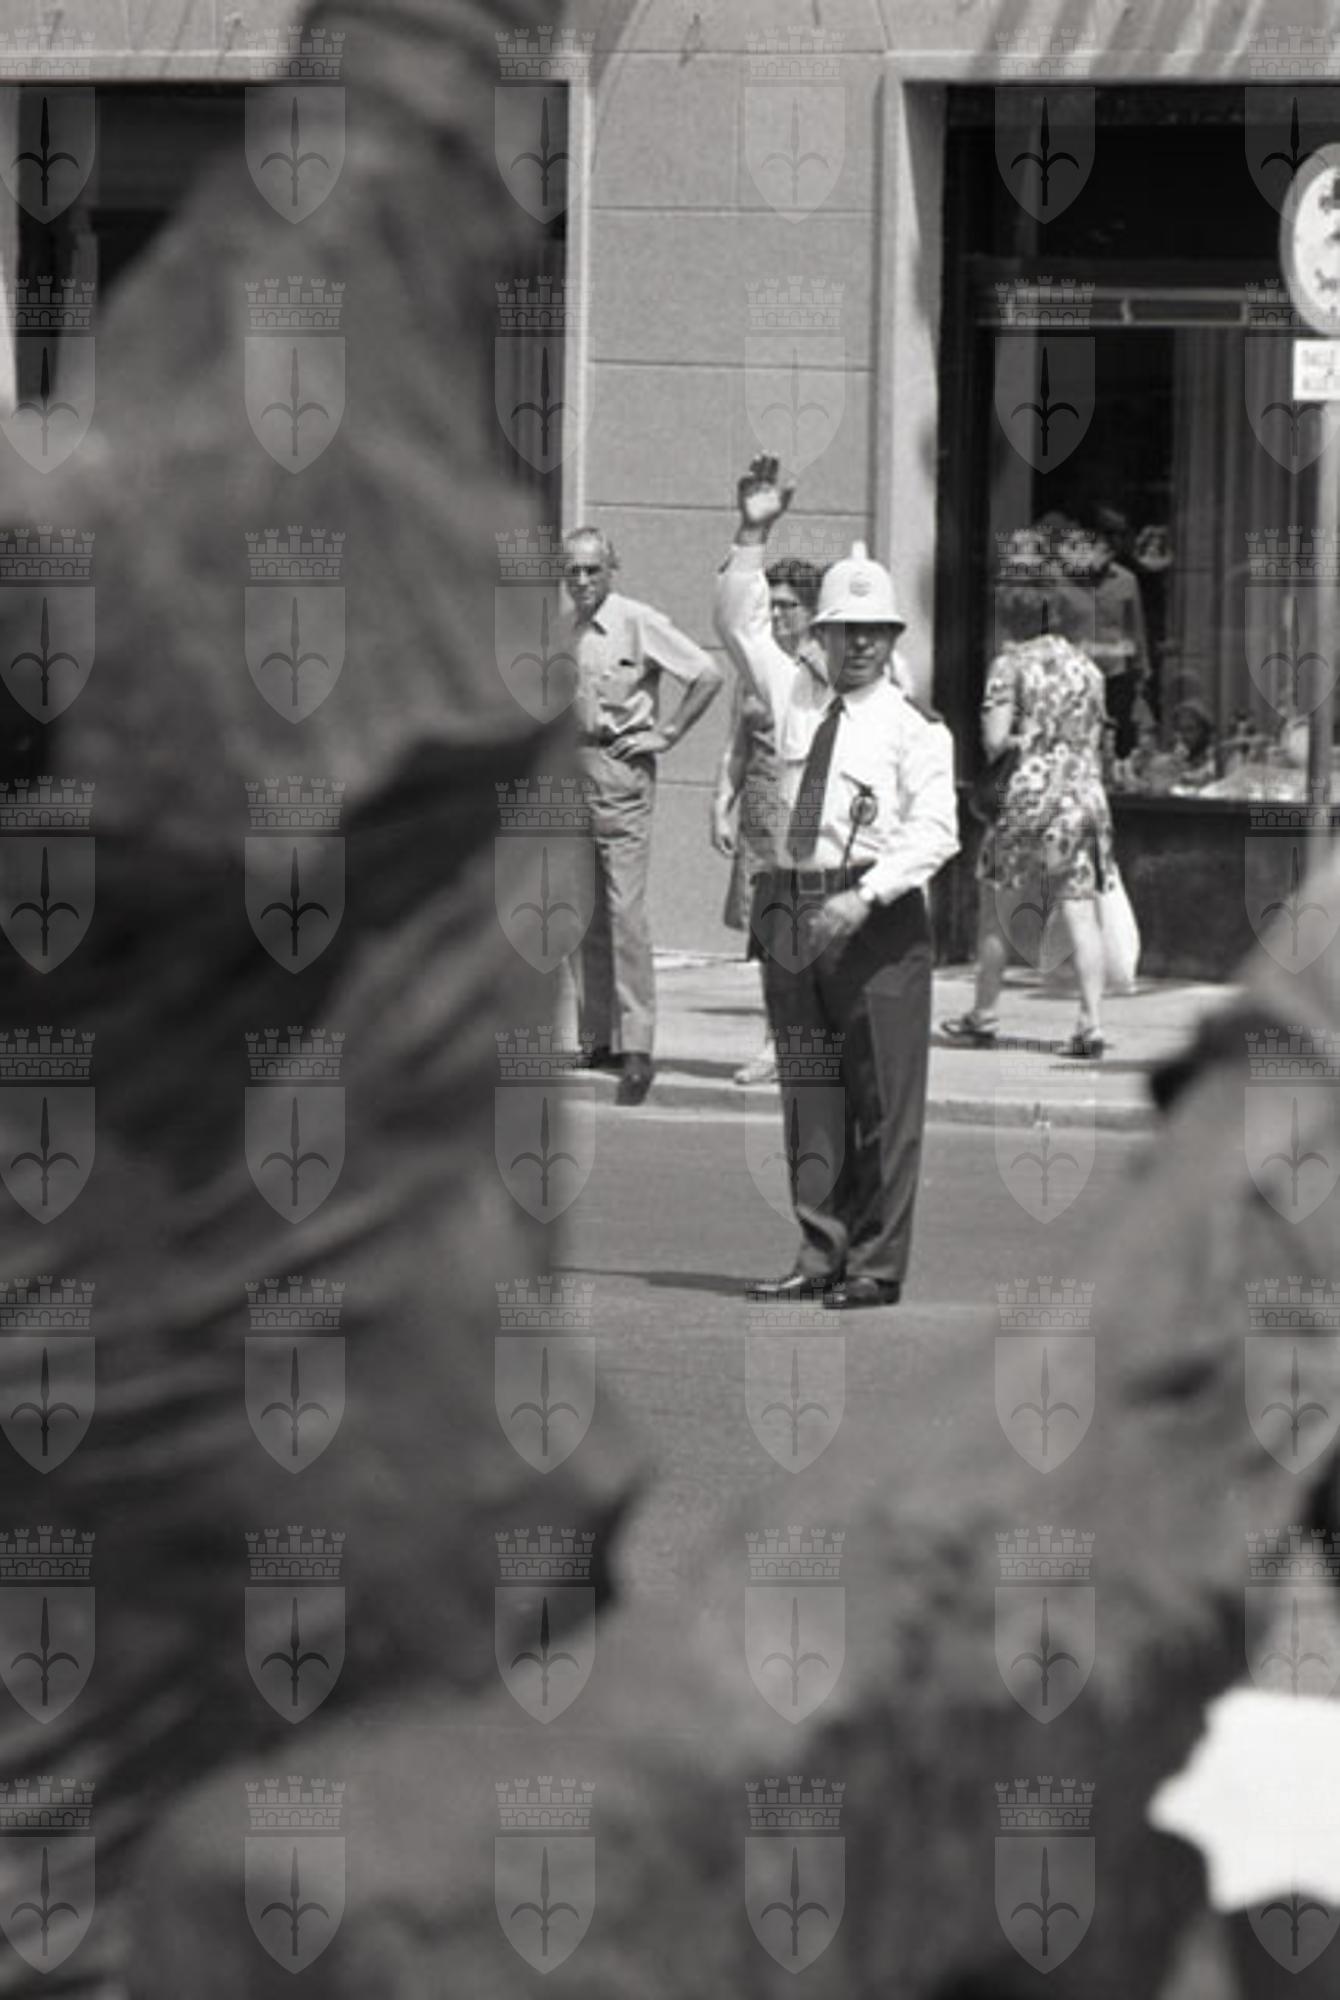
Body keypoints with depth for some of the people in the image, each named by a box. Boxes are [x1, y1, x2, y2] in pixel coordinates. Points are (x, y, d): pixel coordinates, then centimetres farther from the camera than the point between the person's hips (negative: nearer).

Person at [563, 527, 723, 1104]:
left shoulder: (639, 623, -8)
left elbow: (707, 675, -10)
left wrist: (667, 734, -9)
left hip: (620, 770, -7)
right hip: (571, 770, 7)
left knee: (624, 908, -13)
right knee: (585, 911, 8)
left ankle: (636, 1045, -15)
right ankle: (598, 1038, 14)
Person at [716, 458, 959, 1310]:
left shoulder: (916, 729, -1)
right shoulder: (796, 700, 16)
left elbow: (934, 830, -11)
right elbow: (741, 624, 24)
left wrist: (864, 896, -22)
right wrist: (753, 537, 14)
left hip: (879, 914, -5)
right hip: (792, 907, 5)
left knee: (884, 1097, -5)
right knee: (810, 1096, 7)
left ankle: (875, 1267, -1)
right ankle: (820, 1255, 12)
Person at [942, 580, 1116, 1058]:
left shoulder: (1012, 664, -3)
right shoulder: (1087, 668, 12)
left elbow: (995, 739, -9)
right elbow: (1093, 741, 16)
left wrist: (1011, 744, 11)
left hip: (1028, 792, -4)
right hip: (1085, 796, 4)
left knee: (998, 908, 10)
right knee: (1080, 911, -1)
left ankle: (983, 1015, 17)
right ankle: (1091, 1022, -11)